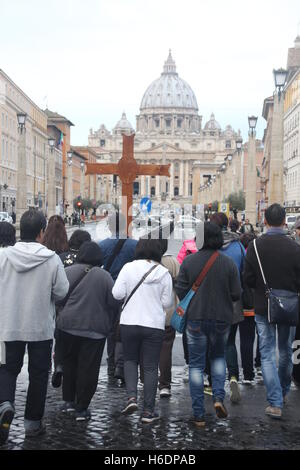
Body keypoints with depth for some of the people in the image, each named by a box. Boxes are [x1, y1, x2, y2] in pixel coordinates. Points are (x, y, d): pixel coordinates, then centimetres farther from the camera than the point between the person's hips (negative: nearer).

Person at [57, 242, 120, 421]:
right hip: (95, 329, -2)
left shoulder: (68, 272, -3)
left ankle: (69, 400, 23)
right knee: (88, 368, 4)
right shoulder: (105, 276, -6)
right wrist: (108, 323, 11)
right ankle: (82, 408, 7)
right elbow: (114, 303, -6)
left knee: (69, 363, 19)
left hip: (68, 325, 2)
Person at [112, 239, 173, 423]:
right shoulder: (164, 273, -3)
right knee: (151, 367, 7)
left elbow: (117, 294, -7)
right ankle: (149, 410, 9)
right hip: (154, 325, 0)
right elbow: (167, 302, -1)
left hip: (129, 323, 0)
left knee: (130, 360, 20)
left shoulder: (128, 268, -5)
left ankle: (132, 396, 1)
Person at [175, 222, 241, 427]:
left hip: (195, 319, -1)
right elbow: (236, 294, -5)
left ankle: (199, 415, 8)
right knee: (219, 357, 24)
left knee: (196, 365, 8)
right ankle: (219, 397, 4)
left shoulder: (189, 261, -8)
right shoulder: (228, 263, -7)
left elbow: (180, 291, -6)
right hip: (222, 319, 1)